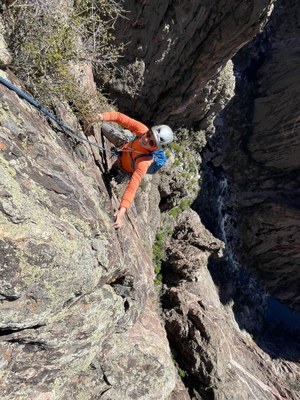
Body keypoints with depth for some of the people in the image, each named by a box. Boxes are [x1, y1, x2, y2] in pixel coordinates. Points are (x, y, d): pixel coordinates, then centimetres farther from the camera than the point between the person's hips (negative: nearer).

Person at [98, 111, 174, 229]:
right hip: (125, 144, 3)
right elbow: (121, 117, -33)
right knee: (102, 126, 11)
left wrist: (122, 211, -66)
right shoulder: (142, 129, -38)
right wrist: (103, 117, -48)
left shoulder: (144, 162, -50)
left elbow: (133, 186, -57)